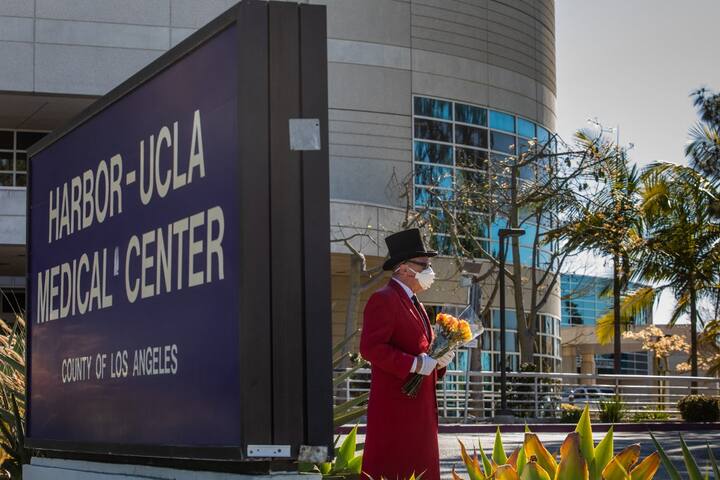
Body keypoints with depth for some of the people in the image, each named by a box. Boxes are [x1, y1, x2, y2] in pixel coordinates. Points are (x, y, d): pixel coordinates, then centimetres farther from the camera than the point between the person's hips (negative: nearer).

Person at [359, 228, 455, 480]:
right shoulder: (383, 299, -9)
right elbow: (370, 348, -19)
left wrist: (438, 359, 6)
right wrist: (414, 364, -20)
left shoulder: (414, 303, 20)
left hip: (420, 403, 9)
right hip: (395, 404, -9)